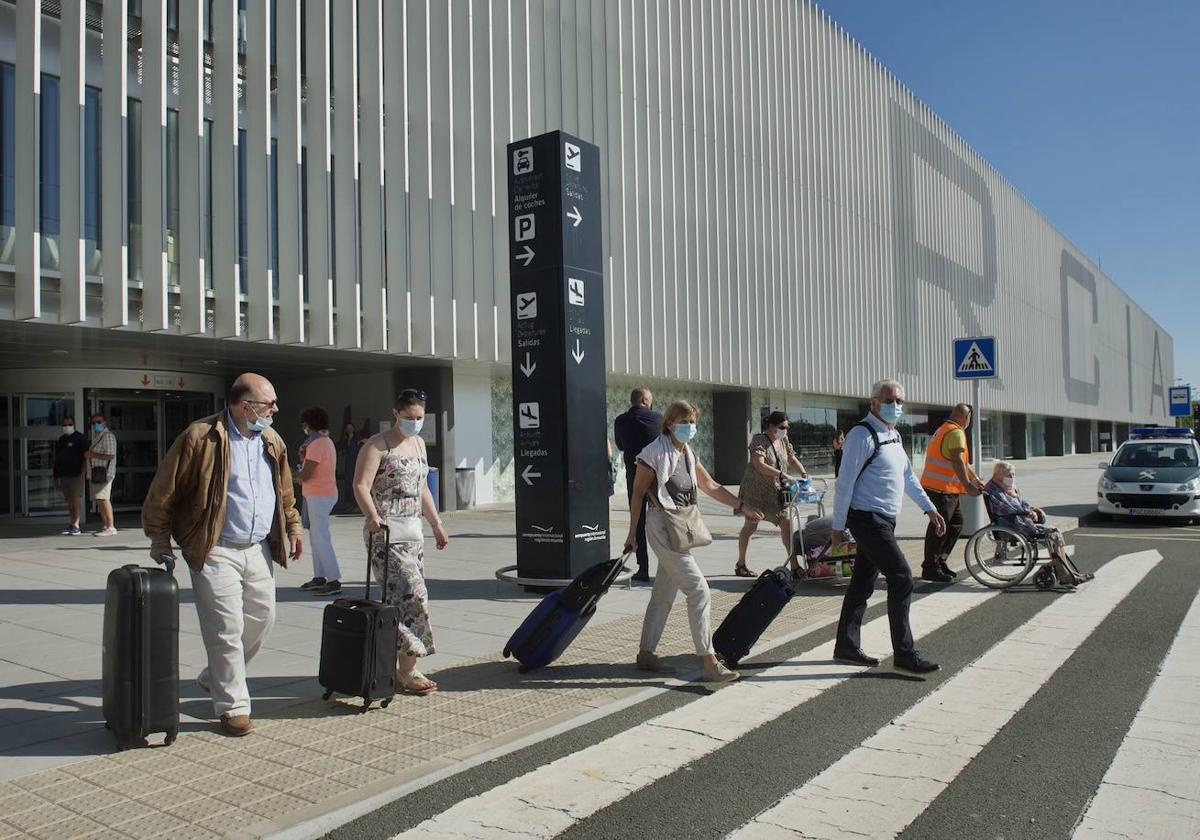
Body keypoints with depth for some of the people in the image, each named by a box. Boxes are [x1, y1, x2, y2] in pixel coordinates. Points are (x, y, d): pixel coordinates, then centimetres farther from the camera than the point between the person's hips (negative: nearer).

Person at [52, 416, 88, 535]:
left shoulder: (80, 438, -3)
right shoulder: (60, 440, 18)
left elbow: (86, 456, -9)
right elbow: (56, 459, 22)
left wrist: (82, 473, -16)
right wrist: (56, 476, 18)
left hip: (76, 475, -7)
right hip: (64, 475, 7)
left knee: (76, 499, -10)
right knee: (69, 500, 8)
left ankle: (75, 525, -12)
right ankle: (73, 524, 13)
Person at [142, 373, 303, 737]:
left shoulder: (272, 442, 9)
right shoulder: (200, 438, -12)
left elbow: (284, 492, 22)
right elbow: (162, 492, -7)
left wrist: (293, 526, 14)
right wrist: (160, 540, -5)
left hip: (259, 551, 7)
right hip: (216, 553, -7)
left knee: (262, 620, 13)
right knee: (227, 631, -4)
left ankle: (215, 679, 35)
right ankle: (233, 707, 11)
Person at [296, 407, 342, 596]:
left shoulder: (316, 444, -18)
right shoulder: (327, 442, 14)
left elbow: (305, 475, -19)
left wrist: (295, 476, 0)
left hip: (319, 496, -10)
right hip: (323, 493, 10)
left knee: (320, 537, -10)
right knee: (317, 536, 15)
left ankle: (334, 581, -11)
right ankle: (319, 577, 21)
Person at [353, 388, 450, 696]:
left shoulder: (418, 443, 17)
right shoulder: (377, 445, -7)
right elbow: (361, 485, -16)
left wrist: (436, 524, 22)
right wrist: (373, 517, -31)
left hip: (412, 532, 8)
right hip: (385, 532, -8)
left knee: (397, 599, 8)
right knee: (412, 594, -14)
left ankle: (393, 664, 16)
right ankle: (407, 670, -7)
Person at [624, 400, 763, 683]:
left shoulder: (688, 455, 12)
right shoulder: (655, 453, -12)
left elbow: (711, 486, 14)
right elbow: (638, 493, -8)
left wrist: (742, 506, 6)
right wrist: (632, 534, -7)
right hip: (662, 526, -9)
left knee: (664, 594, 14)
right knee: (698, 589, -11)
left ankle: (646, 653, 26)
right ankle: (710, 664, -7)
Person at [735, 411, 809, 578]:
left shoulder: (783, 441, 9)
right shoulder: (759, 440, -15)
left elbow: (792, 459, 15)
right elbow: (759, 465, -28)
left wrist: (804, 474, -5)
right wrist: (783, 475, -36)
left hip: (776, 491, 6)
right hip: (756, 489, -6)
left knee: (786, 523, -3)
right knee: (751, 525, 2)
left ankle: (794, 566, -2)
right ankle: (740, 565, 16)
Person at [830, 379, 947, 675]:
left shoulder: (894, 435, 15)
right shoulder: (862, 435, -14)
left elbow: (908, 476, 25)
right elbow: (845, 482, -15)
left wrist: (929, 508, 22)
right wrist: (838, 526, -14)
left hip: (884, 521, 9)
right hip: (868, 520, -9)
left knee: (863, 583, 12)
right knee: (901, 578, -11)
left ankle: (846, 646, 21)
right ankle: (904, 654, -5)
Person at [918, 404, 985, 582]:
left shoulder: (945, 429, 20)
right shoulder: (956, 433, -13)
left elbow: (962, 461, 27)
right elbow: (957, 461, -24)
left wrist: (974, 479, 30)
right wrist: (967, 485, -26)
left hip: (948, 489, 10)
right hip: (941, 488, -10)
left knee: (956, 523, 14)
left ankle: (940, 562, 19)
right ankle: (931, 569, -2)